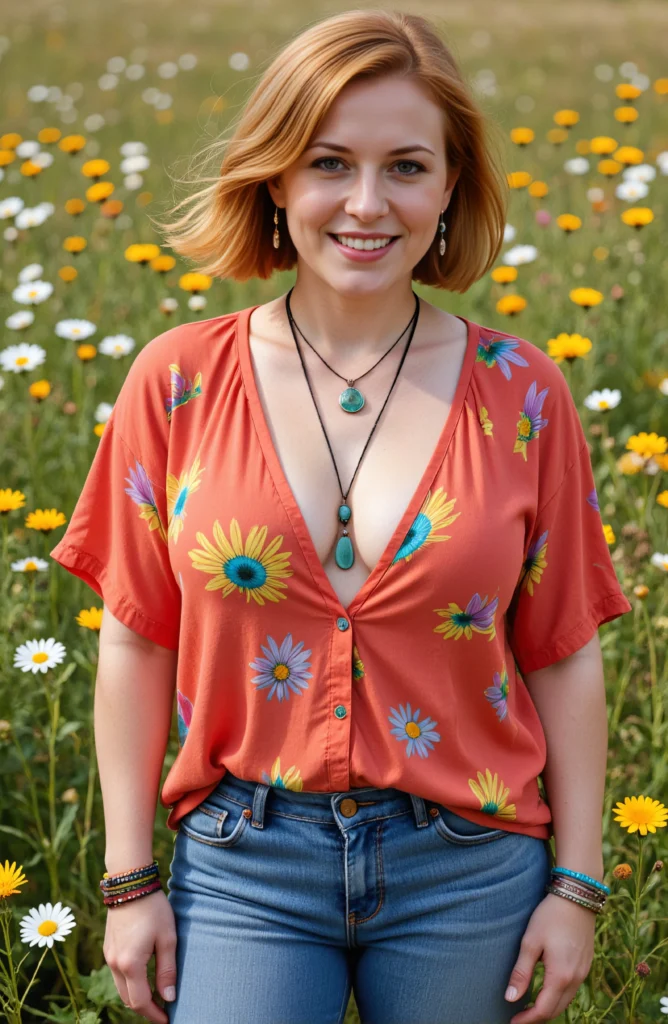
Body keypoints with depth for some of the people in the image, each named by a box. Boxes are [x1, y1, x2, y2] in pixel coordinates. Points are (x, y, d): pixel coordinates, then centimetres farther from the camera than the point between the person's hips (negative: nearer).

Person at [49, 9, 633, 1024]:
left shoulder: (522, 395, -5)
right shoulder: (178, 382, -6)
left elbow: (564, 657, 0)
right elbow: (137, 644, 0)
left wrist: (578, 884, 1)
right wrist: (130, 878, 1)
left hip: (468, 870, 1)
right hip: (245, 865, 0)